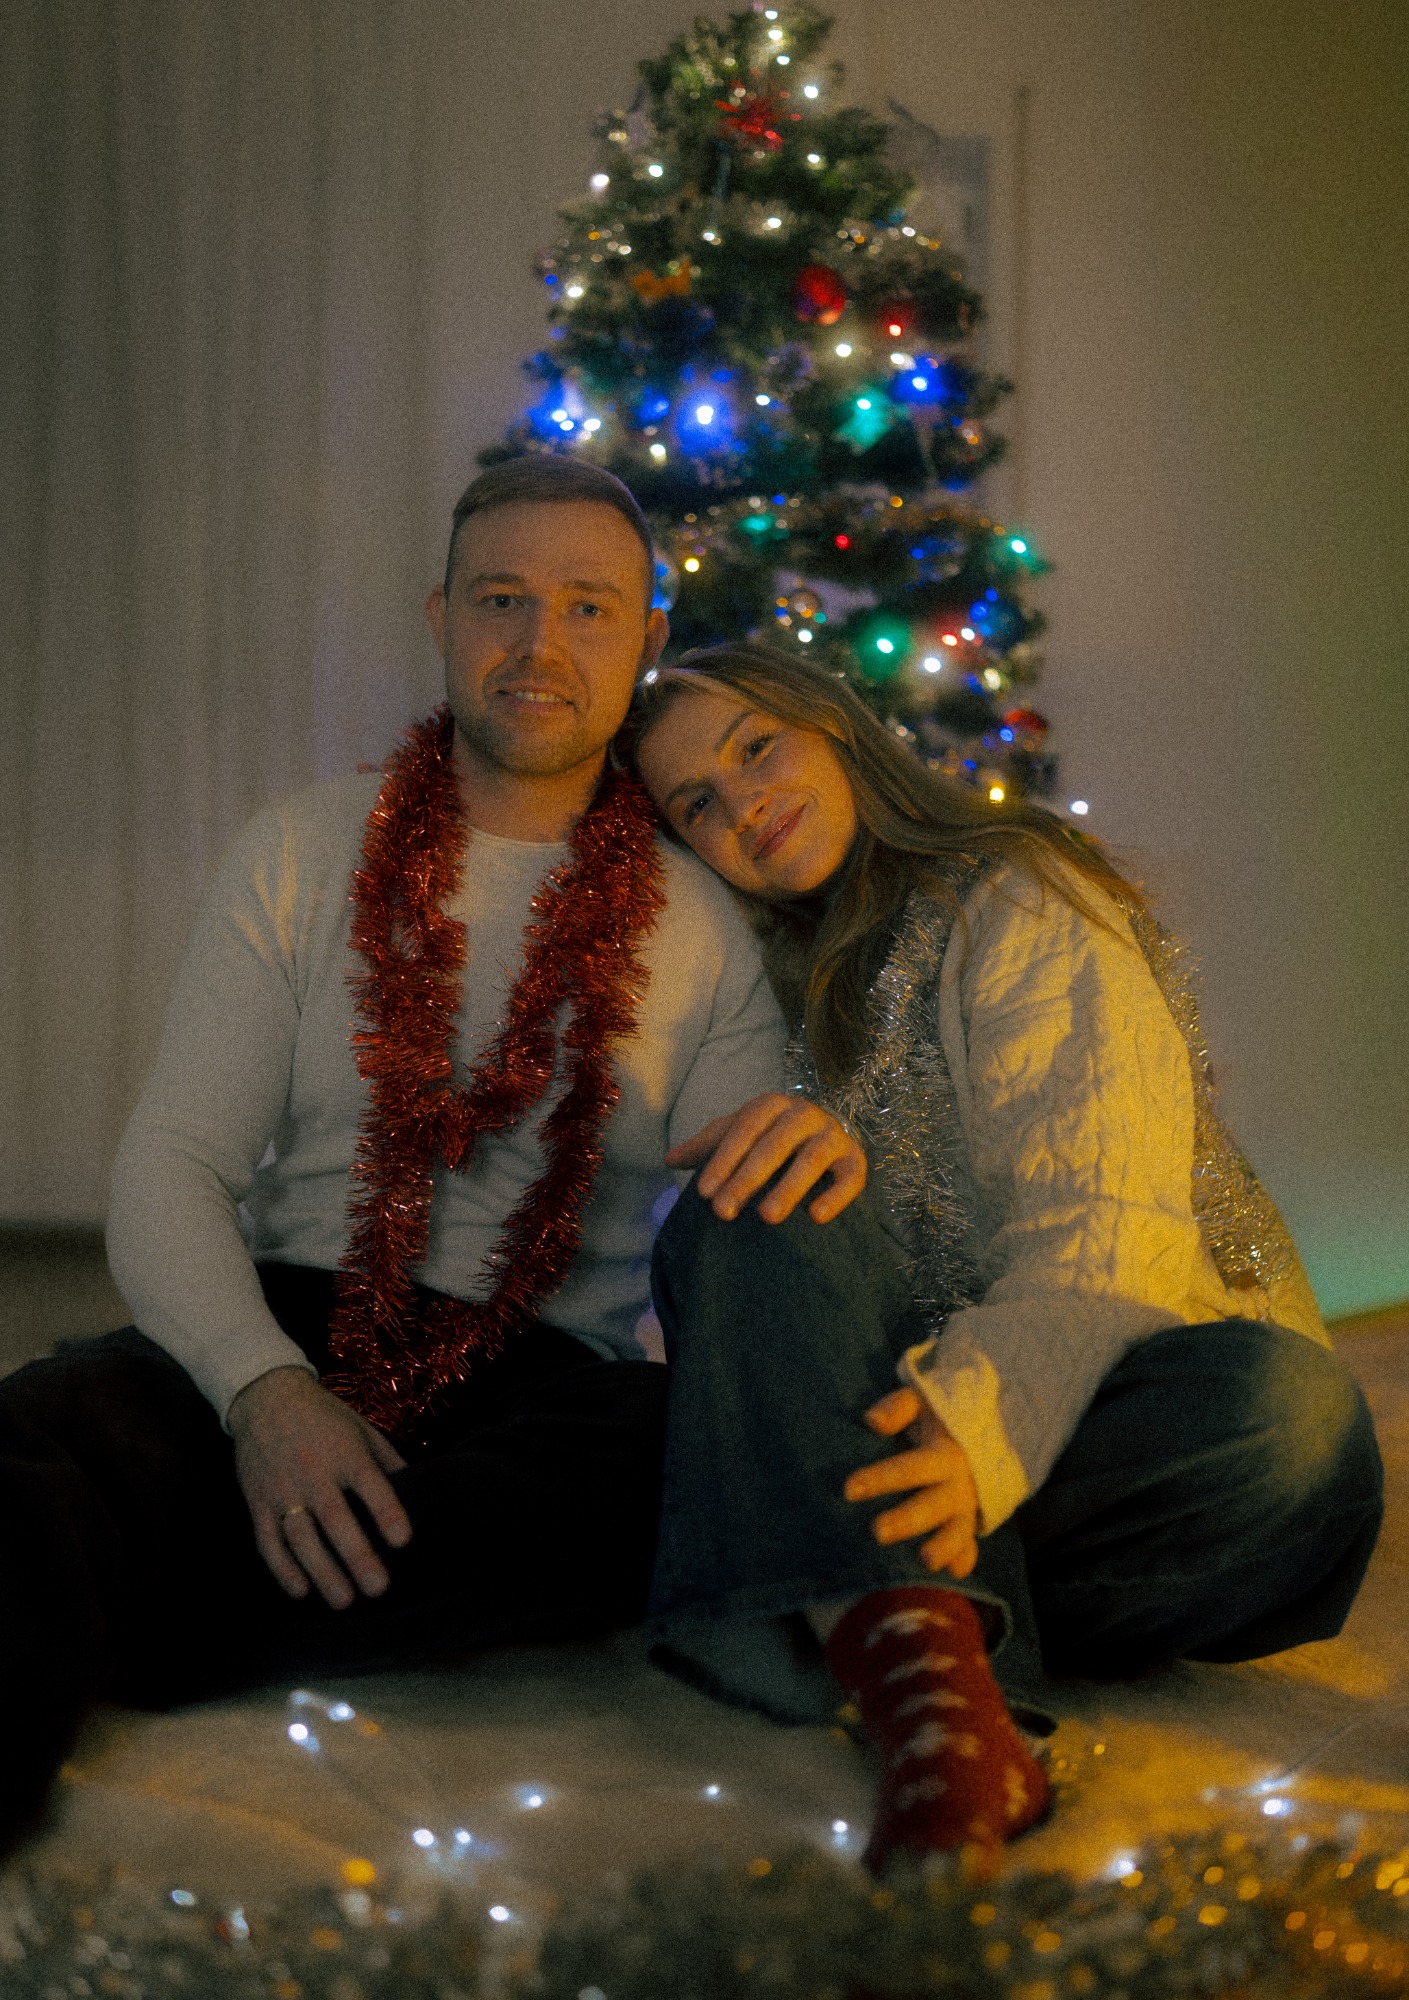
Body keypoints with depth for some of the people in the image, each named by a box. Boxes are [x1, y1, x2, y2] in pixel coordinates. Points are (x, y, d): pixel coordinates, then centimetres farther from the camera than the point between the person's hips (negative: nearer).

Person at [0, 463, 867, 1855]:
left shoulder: (699, 928, 11)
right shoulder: (303, 856, 9)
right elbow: (168, 1171, 2)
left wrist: (813, 1161, -18)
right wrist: (264, 1388, -19)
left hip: (549, 1381, 0)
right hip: (287, 1336, 0)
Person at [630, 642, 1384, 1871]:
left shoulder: (1020, 905, 0)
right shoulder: (779, 981, 21)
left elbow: (1108, 1233, -16)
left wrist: (982, 1414, -37)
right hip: (891, 1398, 3)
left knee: (1288, 1411, -36)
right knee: (752, 1209, -27)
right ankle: (932, 1678, -48)